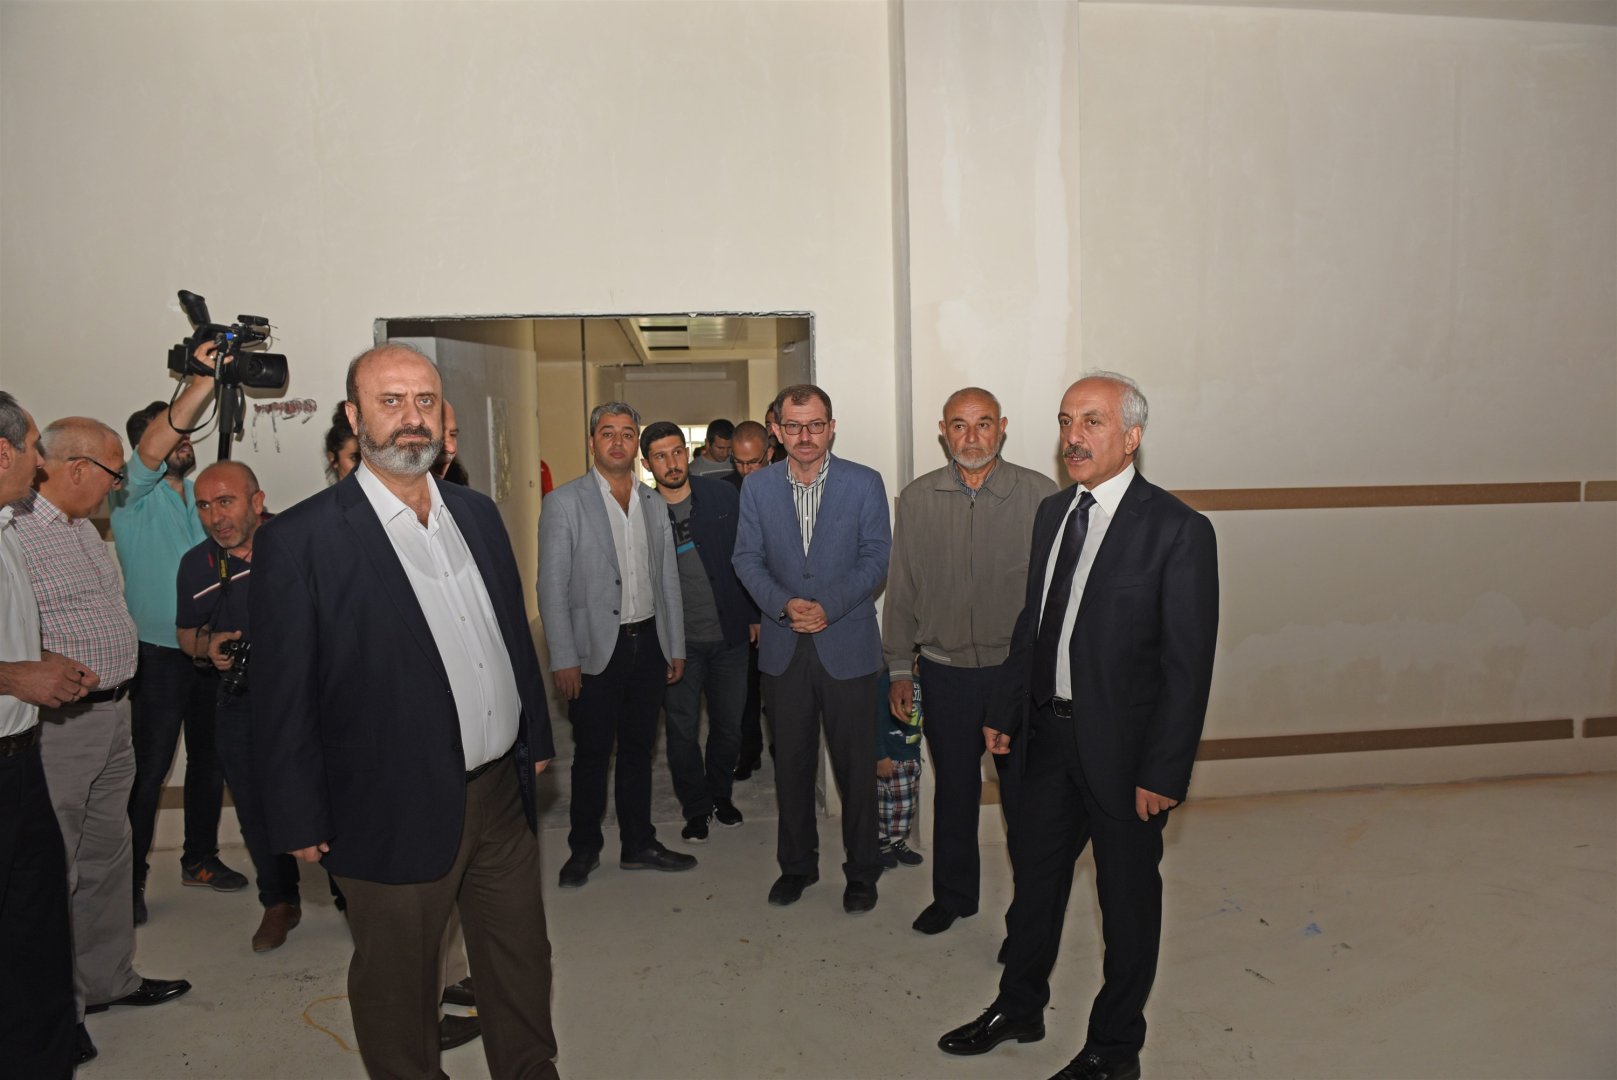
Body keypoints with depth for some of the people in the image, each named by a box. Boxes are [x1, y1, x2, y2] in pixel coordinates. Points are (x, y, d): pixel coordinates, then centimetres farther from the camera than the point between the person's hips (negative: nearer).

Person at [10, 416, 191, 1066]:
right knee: (53, 870, 3)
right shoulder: (15, 530, -16)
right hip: (57, 726, -9)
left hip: (112, 717, 9)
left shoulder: (85, 528, 14)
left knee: (108, 855, 18)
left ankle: (109, 980, 33)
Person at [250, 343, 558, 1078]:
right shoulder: (300, 539, -13)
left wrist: (536, 736, 13)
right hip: (395, 815, -5)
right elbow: (282, 698, -10)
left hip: (503, 796, 6)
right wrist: (301, 822, -8)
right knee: (398, 990, 16)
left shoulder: (477, 513, 5)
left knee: (522, 968, 22)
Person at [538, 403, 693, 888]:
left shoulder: (654, 503, 9)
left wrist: (676, 646, 9)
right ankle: (584, 848, 25)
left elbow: (668, 579, 11)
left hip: (649, 643, 4)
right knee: (592, 752, 7)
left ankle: (638, 844, 28)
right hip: (597, 647, -4)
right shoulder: (564, 502, -5)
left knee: (638, 748, 14)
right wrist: (564, 659, -12)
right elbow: (552, 587, -8)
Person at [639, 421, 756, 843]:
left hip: (729, 636, 1)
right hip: (677, 642, -1)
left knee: (729, 725, 12)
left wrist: (755, 615, 3)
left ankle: (720, 793, 35)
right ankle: (696, 808, 26)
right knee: (682, 730, 7)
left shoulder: (723, 496, -3)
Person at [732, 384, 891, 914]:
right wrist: (784, 604, -14)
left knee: (855, 766, 7)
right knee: (791, 765, 13)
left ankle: (862, 871, 25)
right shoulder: (757, 487, 4)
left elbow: (875, 558, -5)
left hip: (847, 646, -2)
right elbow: (747, 558, 2)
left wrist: (828, 607, -17)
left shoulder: (865, 483, -2)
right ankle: (797, 864, 32)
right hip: (783, 649, 2)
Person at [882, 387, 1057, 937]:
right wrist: (899, 668, 7)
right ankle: (953, 894, 34)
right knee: (953, 788, 15)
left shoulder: (1040, 494, -5)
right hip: (946, 670, 2)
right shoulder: (917, 498, 1)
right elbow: (901, 588, 6)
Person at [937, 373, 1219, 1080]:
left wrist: (1164, 772, -16)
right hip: (1050, 733, 6)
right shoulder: (1052, 512, 5)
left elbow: (1188, 665, -15)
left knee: (1128, 898, 14)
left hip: (1123, 748, -6)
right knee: (1035, 873, 21)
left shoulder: (1177, 530, -15)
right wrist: (1008, 714, 9)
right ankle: (1018, 1009, 43)